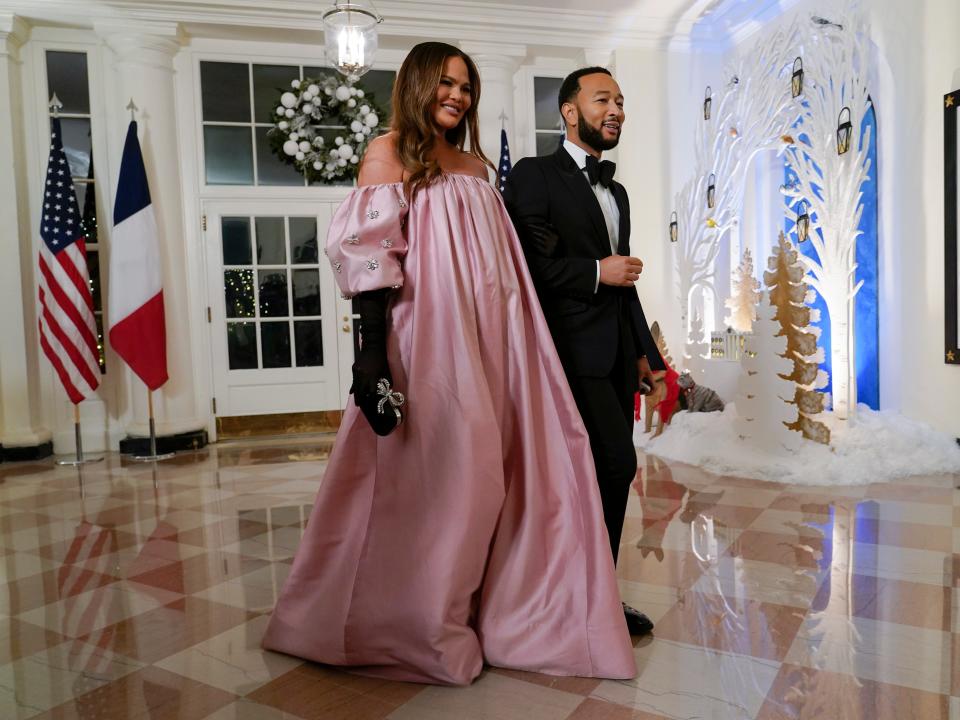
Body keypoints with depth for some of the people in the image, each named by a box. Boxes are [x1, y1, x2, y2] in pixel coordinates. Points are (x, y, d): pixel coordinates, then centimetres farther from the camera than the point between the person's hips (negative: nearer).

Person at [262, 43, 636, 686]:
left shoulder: (476, 164, 19)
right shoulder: (391, 151, 1)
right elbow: (367, 254, -10)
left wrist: (517, 349, 12)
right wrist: (373, 349, -19)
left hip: (487, 344, 7)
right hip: (428, 342, -6)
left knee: (483, 473, 10)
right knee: (429, 474, 0)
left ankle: (476, 611, 28)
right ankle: (414, 626, 21)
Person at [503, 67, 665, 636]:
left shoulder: (616, 192, 22)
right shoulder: (535, 176, -3)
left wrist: (644, 351, 18)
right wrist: (597, 272, -11)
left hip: (618, 353, 8)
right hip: (574, 349, -8)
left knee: (605, 474, 10)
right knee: (616, 465, -13)